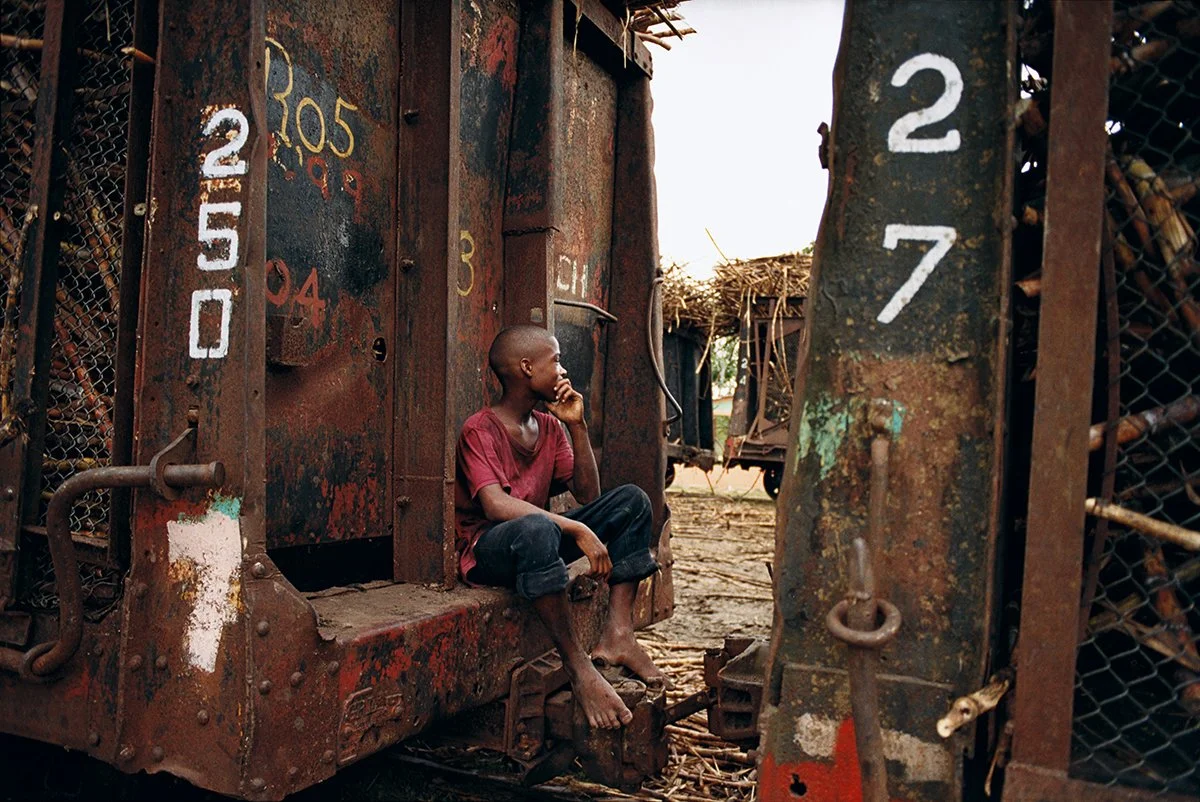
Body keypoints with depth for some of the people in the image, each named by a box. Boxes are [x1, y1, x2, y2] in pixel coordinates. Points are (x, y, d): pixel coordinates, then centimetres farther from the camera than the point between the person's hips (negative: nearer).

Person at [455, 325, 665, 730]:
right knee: (536, 528, -42)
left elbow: (588, 494, 8)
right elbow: (496, 505, -28)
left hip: (538, 543, 8)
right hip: (487, 551, -8)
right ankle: (577, 664, -29)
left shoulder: (549, 427, 11)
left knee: (631, 500, -6)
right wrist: (577, 530, -34)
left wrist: (577, 426, -1)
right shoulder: (480, 430, -13)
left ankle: (617, 634, -18)